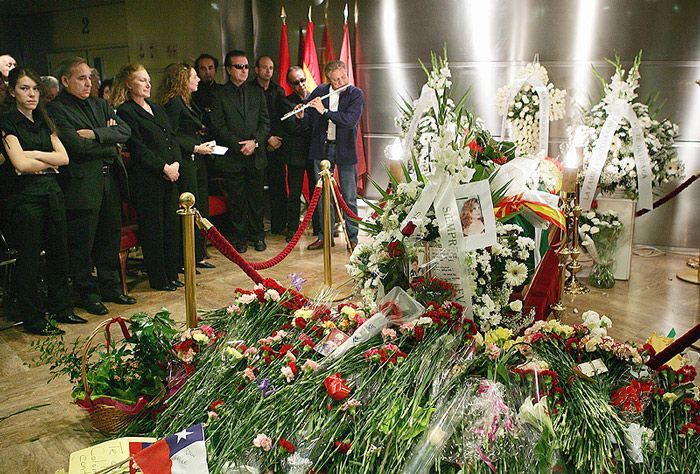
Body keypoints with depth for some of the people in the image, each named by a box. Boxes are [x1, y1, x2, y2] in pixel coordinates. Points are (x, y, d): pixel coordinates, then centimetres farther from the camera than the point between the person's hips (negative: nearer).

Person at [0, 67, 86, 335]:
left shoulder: (43, 122, 14)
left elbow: (64, 157, 4)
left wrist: (34, 154, -9)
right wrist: (50, 162, -2)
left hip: (52, 193, 6)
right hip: (25, 196, -6)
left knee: (58, 253, 11)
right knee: (29, 258, 3)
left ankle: (60, 308, 25)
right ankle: (33, 319, 14)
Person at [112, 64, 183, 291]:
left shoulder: (157, 108, 18)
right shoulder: (125, 111, -6)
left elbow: (172, 137, 14)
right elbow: (138, 148, -13)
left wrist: (176, 163, -2)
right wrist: (164, 167, -14)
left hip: (170, 175, 7)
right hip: (146, 179, -7)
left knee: (172, 225, 9)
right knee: (153, 229, 1)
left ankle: (171, 274, 20)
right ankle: (158, 279, 12)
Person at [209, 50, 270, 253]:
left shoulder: (256, 92, 11)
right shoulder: (219, 95, 0)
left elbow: (265, 122, 7)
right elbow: (218, 127, -5)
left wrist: (255, 141, -10)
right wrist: (239, 146, -13)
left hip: (256, 155, 3)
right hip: (232, 158, -2)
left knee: (256, 198, 8)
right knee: (237, 200, 4)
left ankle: (257, 235, 21)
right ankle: (240, 238, 16)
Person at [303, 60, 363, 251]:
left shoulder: (355, 94, -5)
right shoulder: (319, 91, 4)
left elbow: (350, 120, -20)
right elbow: (310, 119, 12)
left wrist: (325, 111, -22)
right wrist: (302, 116, -10)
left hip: (345, 149, -3)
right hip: (321, 149, 3)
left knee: (349, 196, 3)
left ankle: (352, 237, 13)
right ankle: (325, 236, 19)